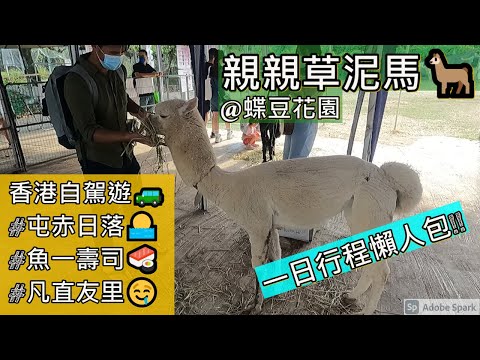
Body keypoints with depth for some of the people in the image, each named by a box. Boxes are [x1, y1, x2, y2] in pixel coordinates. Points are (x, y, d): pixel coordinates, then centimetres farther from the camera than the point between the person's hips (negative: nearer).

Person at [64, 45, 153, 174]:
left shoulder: (120, 70, 0)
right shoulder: (76, 81, -20)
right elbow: (89, 132, -26)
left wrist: (137, 109, 0)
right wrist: (129, 136, -41)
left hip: (126, 155, 6)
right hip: (98, 161, -6)